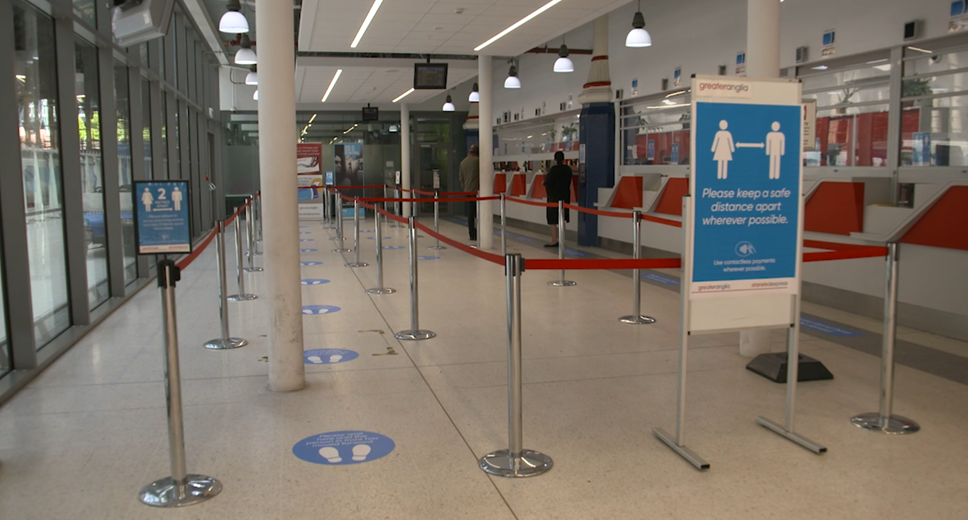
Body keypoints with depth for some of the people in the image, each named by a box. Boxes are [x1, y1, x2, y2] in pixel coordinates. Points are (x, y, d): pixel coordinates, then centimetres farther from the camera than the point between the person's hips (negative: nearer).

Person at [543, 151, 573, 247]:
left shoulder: (554, 169, -16)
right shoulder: (568, 169, 5)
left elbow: (549, 183, -16)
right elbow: (568, 182, 12)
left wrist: (544, 182, 6)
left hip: (554, 197, -7)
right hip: (565, 195, 7)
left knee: (552, 220, -1)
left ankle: (554, 241, -2)